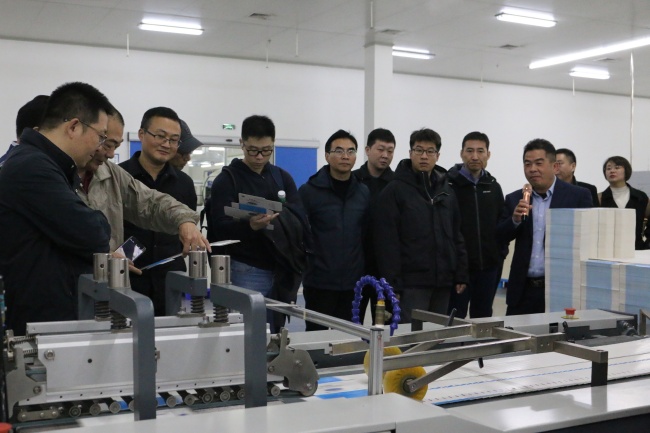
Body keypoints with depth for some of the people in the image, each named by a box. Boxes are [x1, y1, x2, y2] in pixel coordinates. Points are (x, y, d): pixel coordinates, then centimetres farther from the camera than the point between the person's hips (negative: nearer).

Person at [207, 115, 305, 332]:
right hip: (245, 272, -4)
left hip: (281, 271, 4)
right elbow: (221, 228, -11)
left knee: (275, 333, 9)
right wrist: (250, 226, -30)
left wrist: (277, 219, -17)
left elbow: (301, 221, 4)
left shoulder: (282, 177, 12)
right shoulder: (227, 179, -2)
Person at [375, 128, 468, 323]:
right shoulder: (395, 191, -3)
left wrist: (461, 275, 8)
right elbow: (387, 241, -9)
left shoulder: (446, 190, 14)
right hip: (412, 282, -5)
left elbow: (456, 235, 15)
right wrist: (392, 283, -14)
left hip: (443, 281, 6)